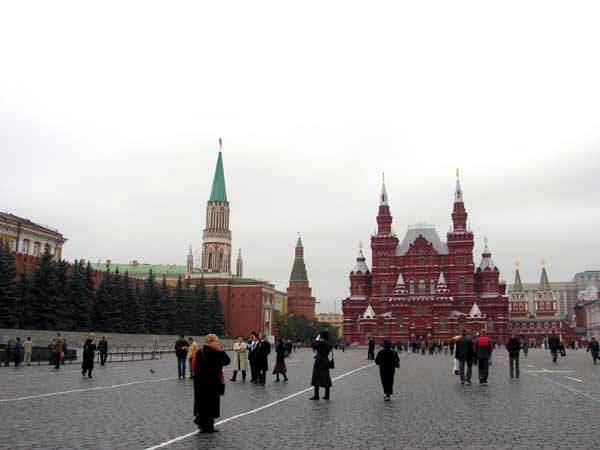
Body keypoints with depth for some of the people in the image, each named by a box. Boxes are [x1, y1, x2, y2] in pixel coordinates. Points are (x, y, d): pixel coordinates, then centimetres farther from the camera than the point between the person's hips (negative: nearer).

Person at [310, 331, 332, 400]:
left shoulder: (321, 343, -18)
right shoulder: (328, 344, 6)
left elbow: (313, 345, -16)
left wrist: (317, 339, -1)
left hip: (319, 361, -8)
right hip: (326, 361, 8)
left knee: (317, 378, 0)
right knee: (326, 378, 11)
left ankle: (316, 395, 1)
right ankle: (327, 395, 15)